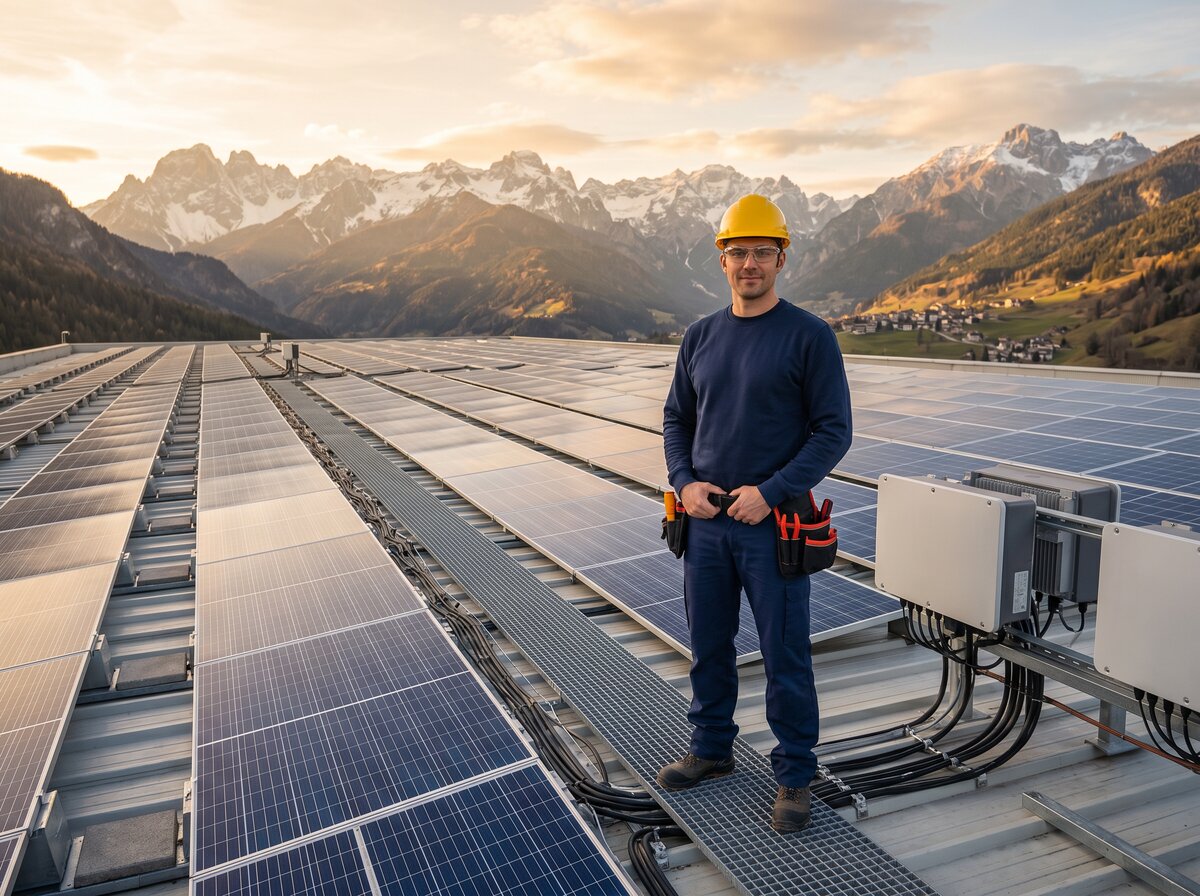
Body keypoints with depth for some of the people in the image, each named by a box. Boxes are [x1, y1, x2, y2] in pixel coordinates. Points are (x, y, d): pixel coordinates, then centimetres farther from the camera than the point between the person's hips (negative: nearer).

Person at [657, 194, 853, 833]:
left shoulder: (809, 336, -7)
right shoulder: (700, 337, 7)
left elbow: (833, 431, -9)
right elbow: (676, 419, 14)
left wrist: (769, 493, -18)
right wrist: (684, 482, -4)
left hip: (772, 525, -5)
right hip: (705, 522, 5)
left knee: (785, 659, 6)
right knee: (708, 647, 17)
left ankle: (794, 776, 25)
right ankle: (712, 749, 37)